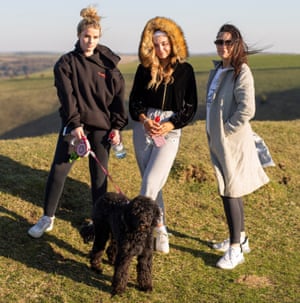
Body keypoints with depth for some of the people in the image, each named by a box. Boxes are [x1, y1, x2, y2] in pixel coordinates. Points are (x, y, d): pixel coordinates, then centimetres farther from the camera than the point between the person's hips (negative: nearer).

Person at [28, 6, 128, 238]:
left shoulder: (108, 63, 3)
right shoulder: (66, 63, -2)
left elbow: (118, 96, 4)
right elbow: (67, 97, -11)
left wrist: (117, 126, -3)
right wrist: (75, 124, -22)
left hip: (102, 126, 1)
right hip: (74, 125, -1)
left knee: (99, 175, 6)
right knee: (58, 170, -3)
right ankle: (48, 218, 11)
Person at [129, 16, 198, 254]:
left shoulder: (184, 70, -2)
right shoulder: (144, 68, 4)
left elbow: (191, 107, 0)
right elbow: (134, 101, 8)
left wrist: (170, 125, -13)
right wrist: (144, 119, -11)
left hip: (170, 131, -3)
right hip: (143, 128, 3)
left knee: (151, 183, -15)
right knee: (151, 184, 8)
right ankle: (160, 231, 21)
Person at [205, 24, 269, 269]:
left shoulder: (241, 71, -14)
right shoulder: (217, 70, 11)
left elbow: (247, 109, -23)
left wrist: (227, 130, -16)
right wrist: (214, 133, 13)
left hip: (232, 142, -8)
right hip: (218, 141, 8)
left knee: (230, 192, -5)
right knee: (232, 191, 17)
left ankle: (235, 249, 5)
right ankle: (240, 237, 31)